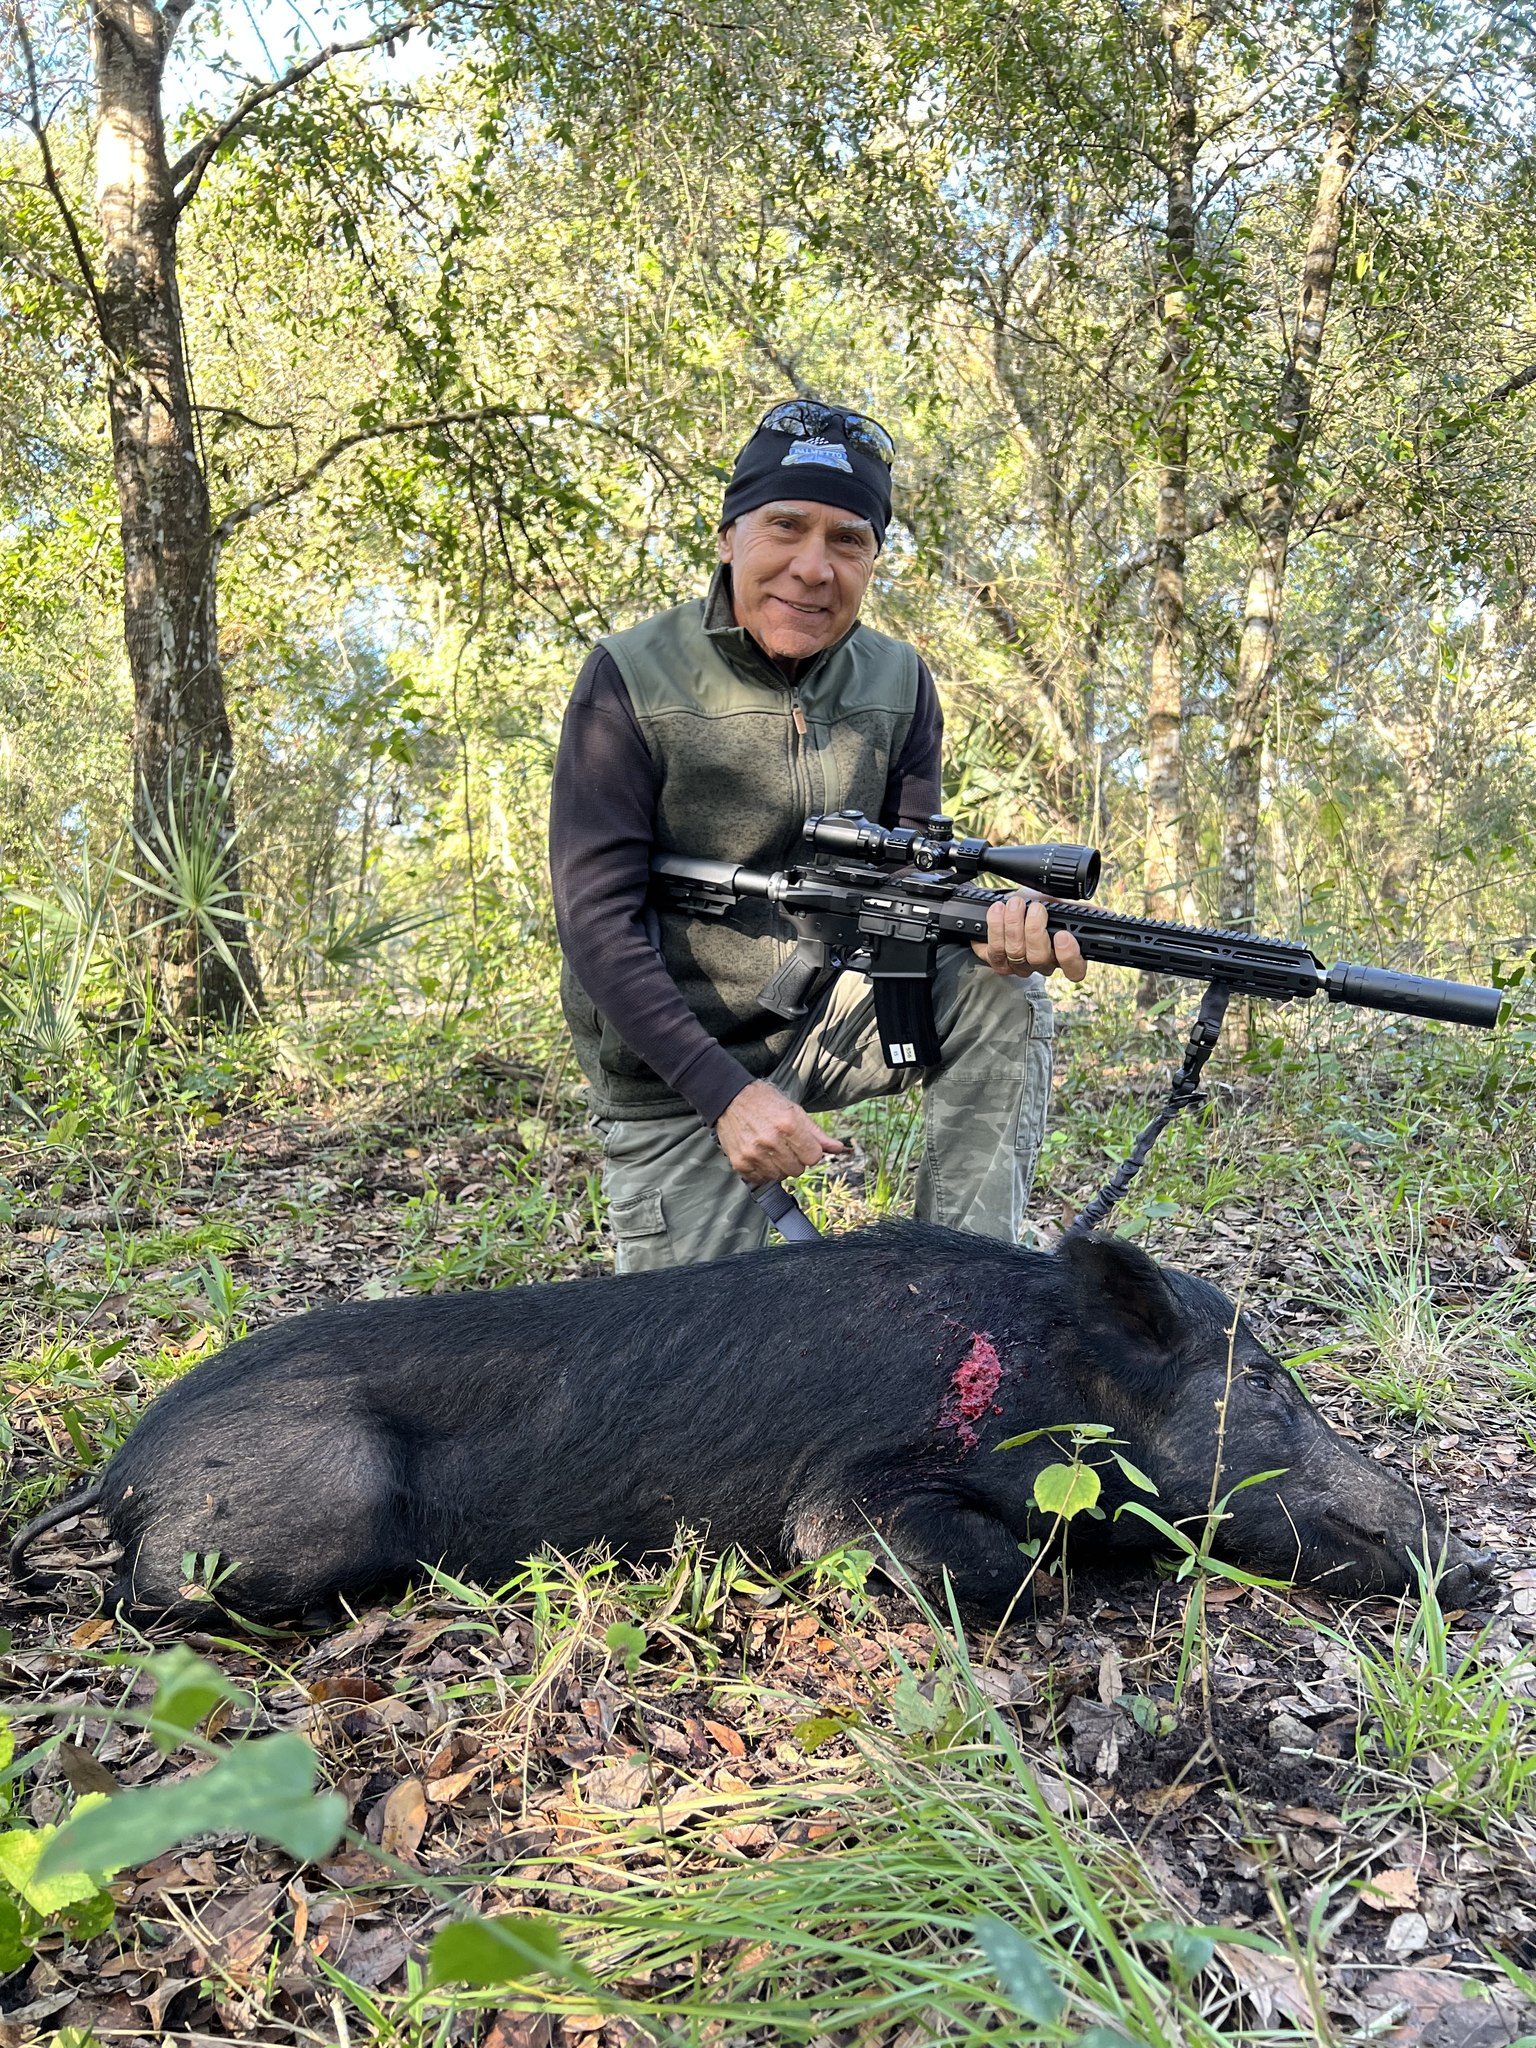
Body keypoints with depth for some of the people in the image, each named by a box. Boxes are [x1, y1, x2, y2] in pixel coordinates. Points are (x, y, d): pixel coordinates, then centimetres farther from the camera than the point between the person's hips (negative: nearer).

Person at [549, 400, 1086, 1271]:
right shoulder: (633, 679, -16)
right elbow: (598, 918, -19)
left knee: (1004, 994, -19)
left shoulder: (900, 684, -2)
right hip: (677, 1068, -3)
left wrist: (997, 927, -27)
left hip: (826, 1019, 4)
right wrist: (728, 1092, -27)